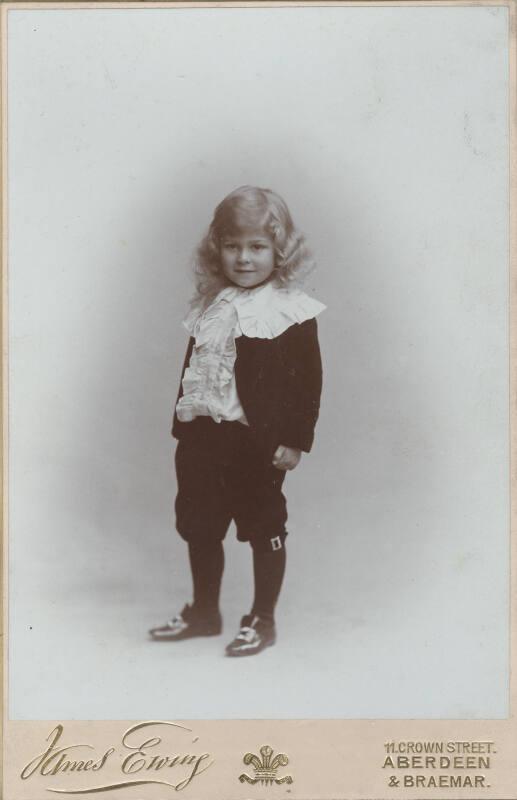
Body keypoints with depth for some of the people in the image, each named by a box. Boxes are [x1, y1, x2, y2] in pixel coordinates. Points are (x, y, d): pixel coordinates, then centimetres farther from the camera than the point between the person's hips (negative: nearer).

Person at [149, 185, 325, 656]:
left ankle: (263, 619, 22)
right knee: (199, 526, 16)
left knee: (264, 529, 7)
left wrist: (295, 440, -14)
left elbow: (309, 381, -10)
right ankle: (204, 612, 34)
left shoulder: (292, 313, -9)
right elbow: (191, 371, 15)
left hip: (258, 442, -6)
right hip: (203, 436, 6)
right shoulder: (209, 308, 8)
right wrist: (184, 425, 12)